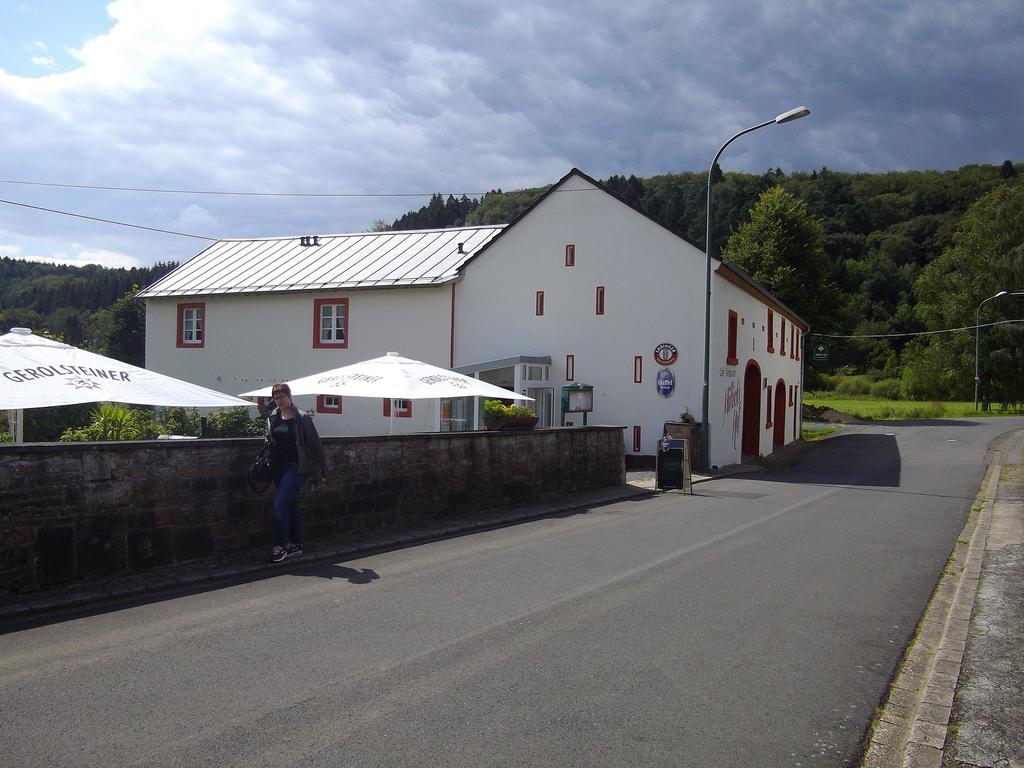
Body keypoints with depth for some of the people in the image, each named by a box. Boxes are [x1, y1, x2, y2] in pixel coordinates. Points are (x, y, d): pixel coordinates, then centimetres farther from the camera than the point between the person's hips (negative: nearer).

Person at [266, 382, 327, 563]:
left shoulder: (301, 418, -9)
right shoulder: (272, 419, 8)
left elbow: (314, 443, -6)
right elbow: (270, 440, 22)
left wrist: (322, 467, -4)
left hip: (297, 467, -6)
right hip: (279, 467, 6)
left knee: (280, 503, -14)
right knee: (291, 505, 12)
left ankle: (280, 546, -7)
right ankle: (296, 544, 21)